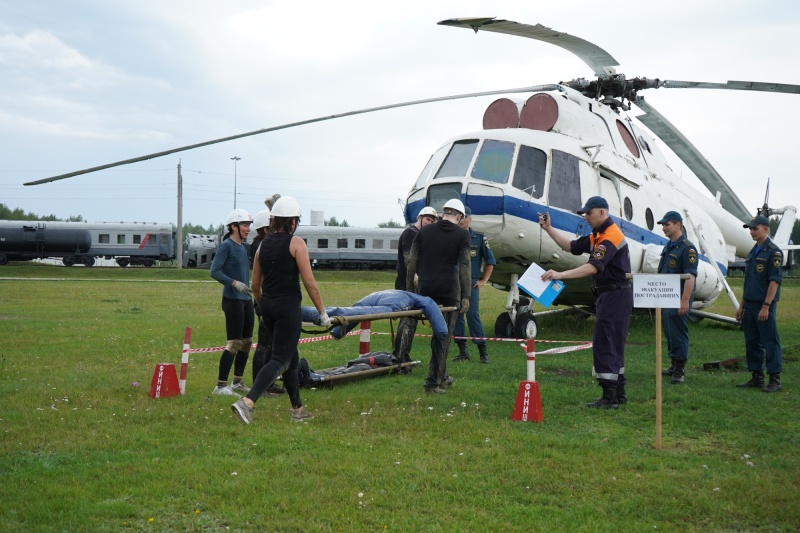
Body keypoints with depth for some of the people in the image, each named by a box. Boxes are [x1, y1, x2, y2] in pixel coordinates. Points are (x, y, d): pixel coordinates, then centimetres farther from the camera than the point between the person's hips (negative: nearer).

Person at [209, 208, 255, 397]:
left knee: (246, 342, 13)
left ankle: (238, 382, 25)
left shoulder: (244, 246, 13)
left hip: (246, 299, 9)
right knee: (234, 343, -10)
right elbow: (214, 271, -16)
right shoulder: (226, 246, -10)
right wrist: (234, 283, -24)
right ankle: (221, 385, -6)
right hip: (233, 300, -8)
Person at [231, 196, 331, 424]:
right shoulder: (296, 243, -9)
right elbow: (309, 282, -11)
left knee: (291, 358, 18)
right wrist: (322, 313, -5)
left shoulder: (263, 244, 9)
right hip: (288, 305, -7)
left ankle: (298, 409, 25)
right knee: (280, 360, -5)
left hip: (268, 304, 7)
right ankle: (247, 402, -21)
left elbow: (255, 284, 13)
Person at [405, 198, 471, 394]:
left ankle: (442, 376, 26)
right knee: (444, 334, 0)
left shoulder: (424, 231, 11)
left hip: (426, 289, 4)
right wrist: (466, 296, -2)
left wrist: (409, 288, 15)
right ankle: (433, 381, -4)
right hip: (449, 290, -4)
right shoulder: (462, 235, 2)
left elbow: (412, 261, 9)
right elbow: (464, 266, -3)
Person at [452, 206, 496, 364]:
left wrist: (484, 280, 4)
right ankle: (462, 351, 12)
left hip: (471, 283, -2)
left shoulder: (479, 238, 5)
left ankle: (483, 352, -3)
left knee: (473, 316, -9)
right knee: (456, 317, 3)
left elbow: (490, 261, 10)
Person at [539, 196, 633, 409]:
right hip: (608, 295, 11)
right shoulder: (597, 236, 15)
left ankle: (609, 398, -7)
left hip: (616, 295, -11)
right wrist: (549, 229, 14)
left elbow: (593, 267, -31)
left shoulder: (611, 236, -19)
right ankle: (618, 393, 24)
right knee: (612, 345, 16)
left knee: (604, 345, -10)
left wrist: (560, 275, -37)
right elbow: (571, 247, 20)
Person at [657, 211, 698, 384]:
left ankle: (680, 370, -1)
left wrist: (685, 301, -25)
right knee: (669, 333, 13)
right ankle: (674, 366, 22)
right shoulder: (668, 246, 15)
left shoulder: (687, 248, -14)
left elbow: (690, 276, -20)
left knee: (678, 333, -6)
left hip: (678, 299, -9)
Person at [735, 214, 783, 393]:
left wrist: (766, 306, -20)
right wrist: (742, 306, 17)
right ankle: (757, 378, 18)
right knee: (752, 343, 10)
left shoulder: (773, 252, -9)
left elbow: (775, 281, -15)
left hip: (765, 306, -8)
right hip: (750, 305, 8)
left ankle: (775, 380, 1)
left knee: (770, 343, -4)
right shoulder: (753, 252, 16)